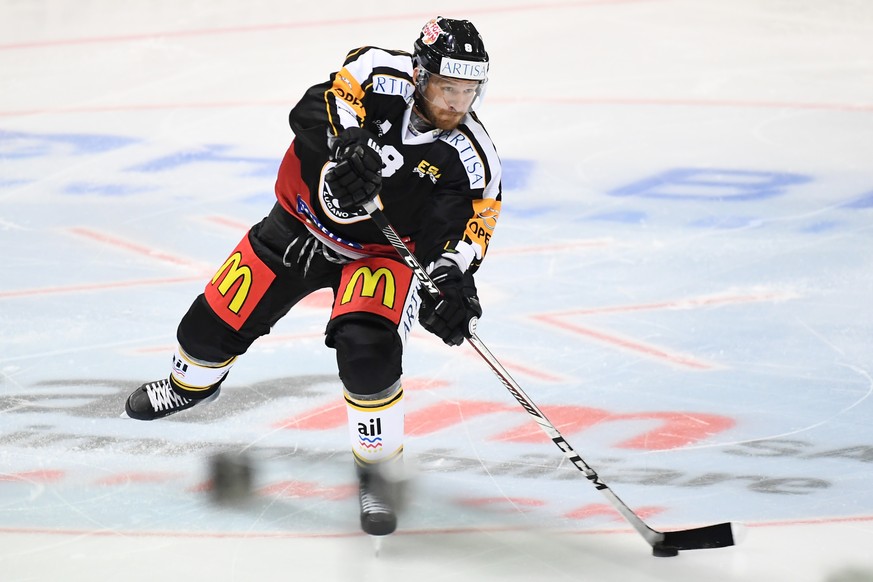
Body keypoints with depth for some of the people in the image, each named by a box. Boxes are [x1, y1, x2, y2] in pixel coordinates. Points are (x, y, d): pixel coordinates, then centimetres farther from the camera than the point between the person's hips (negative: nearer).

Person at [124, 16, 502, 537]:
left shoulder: (473, 159, -20)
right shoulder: (383, 75, -24)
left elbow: (462, 234, -16)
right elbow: (322, 104, -38)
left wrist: (451, 279, -36)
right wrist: (349, 142, -57)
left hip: (382, 252, -1)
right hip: (304, 220, 1)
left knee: (368, 347, -29)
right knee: (220, 318, 8)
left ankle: (378, 462, -8)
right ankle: (193, 381, 46)